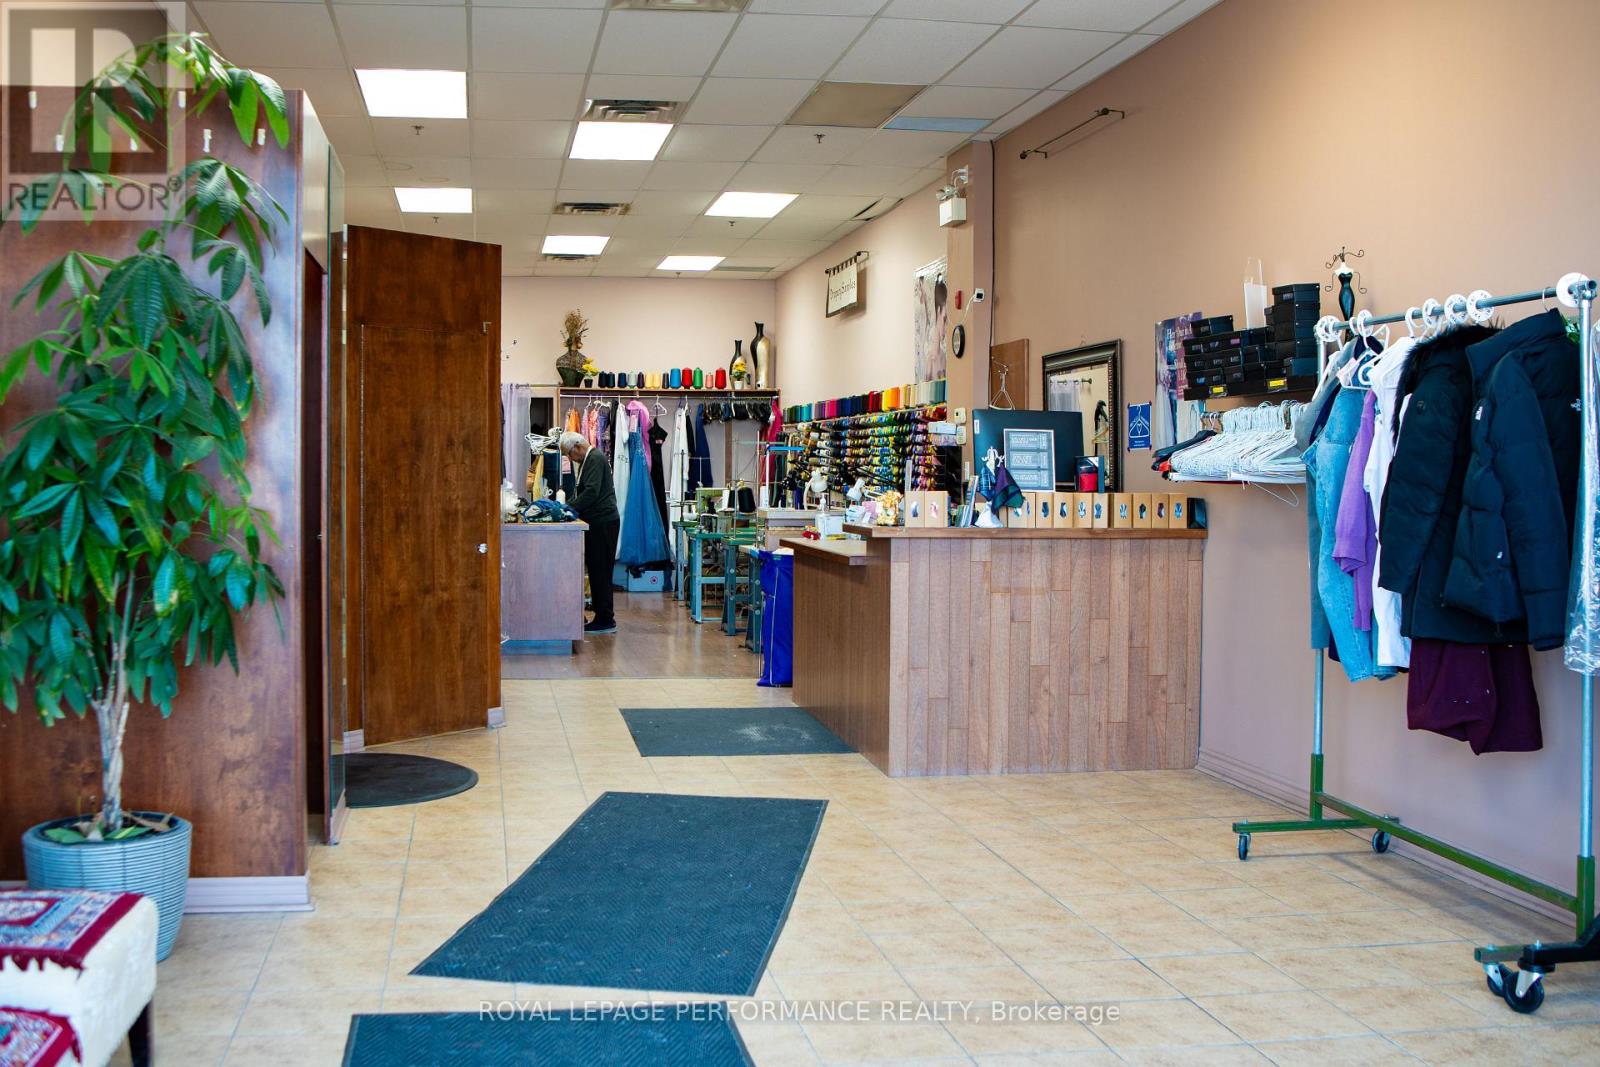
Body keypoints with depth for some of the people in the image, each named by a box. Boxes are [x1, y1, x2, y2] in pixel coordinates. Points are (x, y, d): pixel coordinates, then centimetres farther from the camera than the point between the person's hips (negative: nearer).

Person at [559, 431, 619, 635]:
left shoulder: (596, 459, -13)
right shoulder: (587, 460, 18)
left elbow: (591, 491, -23)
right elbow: (581, 491, 24)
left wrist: (569, 508, -16)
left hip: (604, 522, -10)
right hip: (597, 523, 10)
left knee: (600, 571, -7)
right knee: (596, 570, 11)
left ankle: (606, 621, -3)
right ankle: (602, 616, 16)